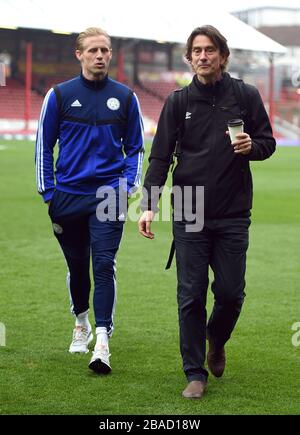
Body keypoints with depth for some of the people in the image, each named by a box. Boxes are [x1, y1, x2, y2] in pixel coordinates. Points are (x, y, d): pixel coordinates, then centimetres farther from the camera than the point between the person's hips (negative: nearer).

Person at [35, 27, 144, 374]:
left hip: (108, 196, -1)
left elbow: (135, 147, 13)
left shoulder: (125, 97, 5)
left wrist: (128, 186, 0)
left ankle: (102, 340, -14)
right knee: (77, 265, 13)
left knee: (104, 265, -11)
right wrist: (47, 192, 1)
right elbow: (44, 145, 8)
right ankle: (81, 321, 37)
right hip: (68, 196, 1)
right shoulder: (59, 95, 3)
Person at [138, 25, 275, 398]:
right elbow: (160, 156, 3)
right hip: (189, 216, 0)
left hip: (233, 215, 0)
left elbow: (268, 142, 11)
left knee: (231, 292, 3)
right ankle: (195, 373, 10)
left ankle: (216, 341, 36)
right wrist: (149, 205, -8)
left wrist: (251, 147, -13)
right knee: (191, 296, -1)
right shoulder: (178, 101, 4)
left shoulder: (246, 96, 4)